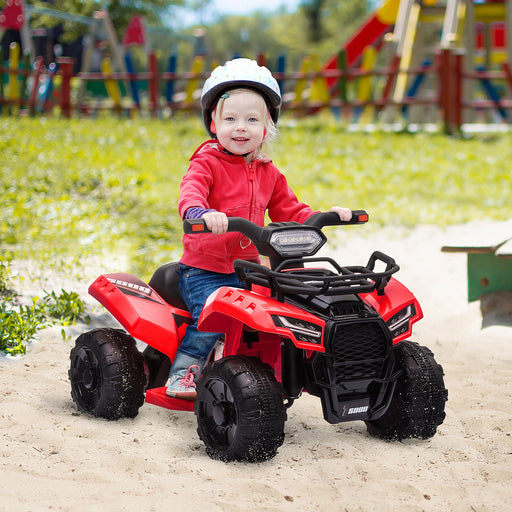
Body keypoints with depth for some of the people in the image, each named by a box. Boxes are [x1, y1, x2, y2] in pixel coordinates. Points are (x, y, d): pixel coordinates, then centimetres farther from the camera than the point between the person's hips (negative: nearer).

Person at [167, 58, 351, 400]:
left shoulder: (269, 174, 12)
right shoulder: (207, 163, -8)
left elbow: (288, 212, 19)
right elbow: (190, 192, -28)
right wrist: (202, 213, -51)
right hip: (203, 269, -5)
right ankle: (182, 374, -7)